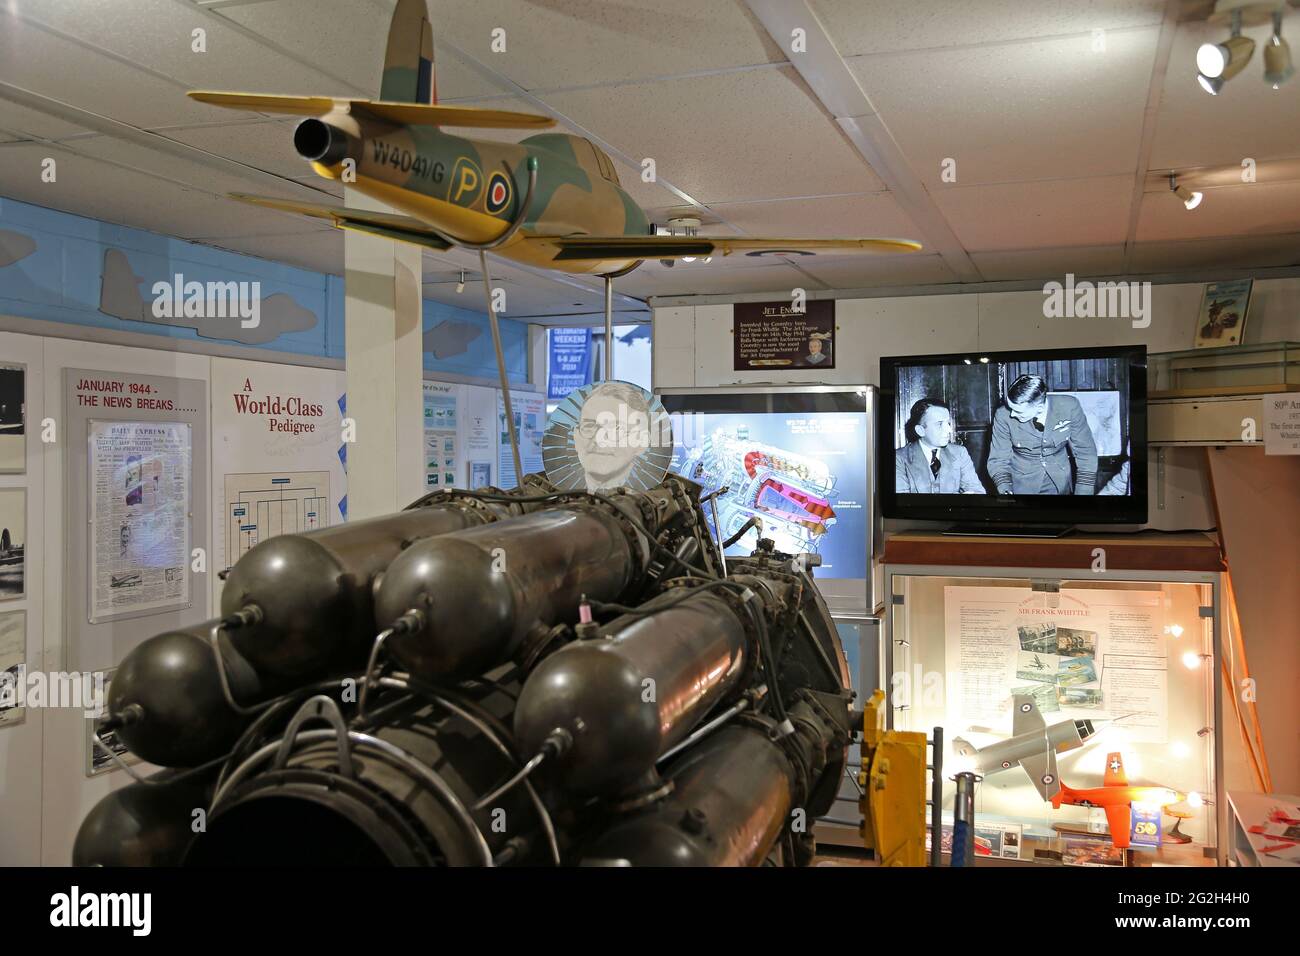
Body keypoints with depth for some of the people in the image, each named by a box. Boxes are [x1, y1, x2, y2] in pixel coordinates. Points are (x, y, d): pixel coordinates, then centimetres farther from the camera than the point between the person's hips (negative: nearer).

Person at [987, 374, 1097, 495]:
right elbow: (998, 459, -15)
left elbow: (1085, 452, -13)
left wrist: (1083, 491, -18)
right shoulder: (1003, 416, -23)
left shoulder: (1069, 407, -23)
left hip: (1060, 484, 1)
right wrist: (1004, 488, -32)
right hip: (1022, 486, -1)